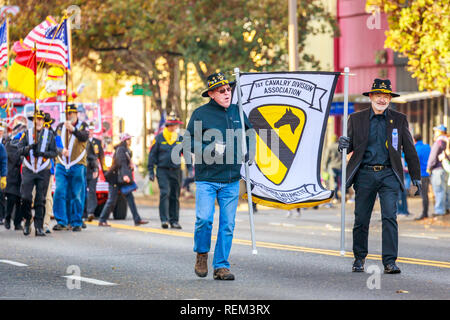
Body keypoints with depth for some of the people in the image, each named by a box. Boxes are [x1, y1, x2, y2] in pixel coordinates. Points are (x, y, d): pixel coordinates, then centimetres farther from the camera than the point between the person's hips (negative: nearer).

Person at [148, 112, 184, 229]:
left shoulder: (180, 139, 9)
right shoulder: (159, 138, 1)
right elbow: (152, 154, 5)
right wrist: (151, 171, 1)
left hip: (176, 171, 3)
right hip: (162, 170, -3)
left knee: (175, 196, 5)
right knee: (165, 193, -16)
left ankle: (174, 220, 12)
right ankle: (164, 219, -17)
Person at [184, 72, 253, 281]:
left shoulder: (237, 112, 10)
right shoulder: (201, 114, -2)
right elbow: (188, 142, -3)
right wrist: (211, 148, -16)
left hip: (231, 180, 4)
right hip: (206, 179, -4)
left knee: (227, 224, 2)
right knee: (204, 219, -15)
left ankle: (221, 266, 10)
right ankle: (201, 255, 11)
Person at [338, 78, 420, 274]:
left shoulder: (399, 120, 7)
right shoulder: (356, 119, 6)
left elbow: (409, 149, 10)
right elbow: (350, 146, 7)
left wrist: (416, 177, 9)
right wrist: (344, 144, -18)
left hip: (389, 175, -1)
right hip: (365, 175, 1)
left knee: (390, 217, -12)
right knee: (361, 220, 5)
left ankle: (390, 262, -13)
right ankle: (359, 258, 22)